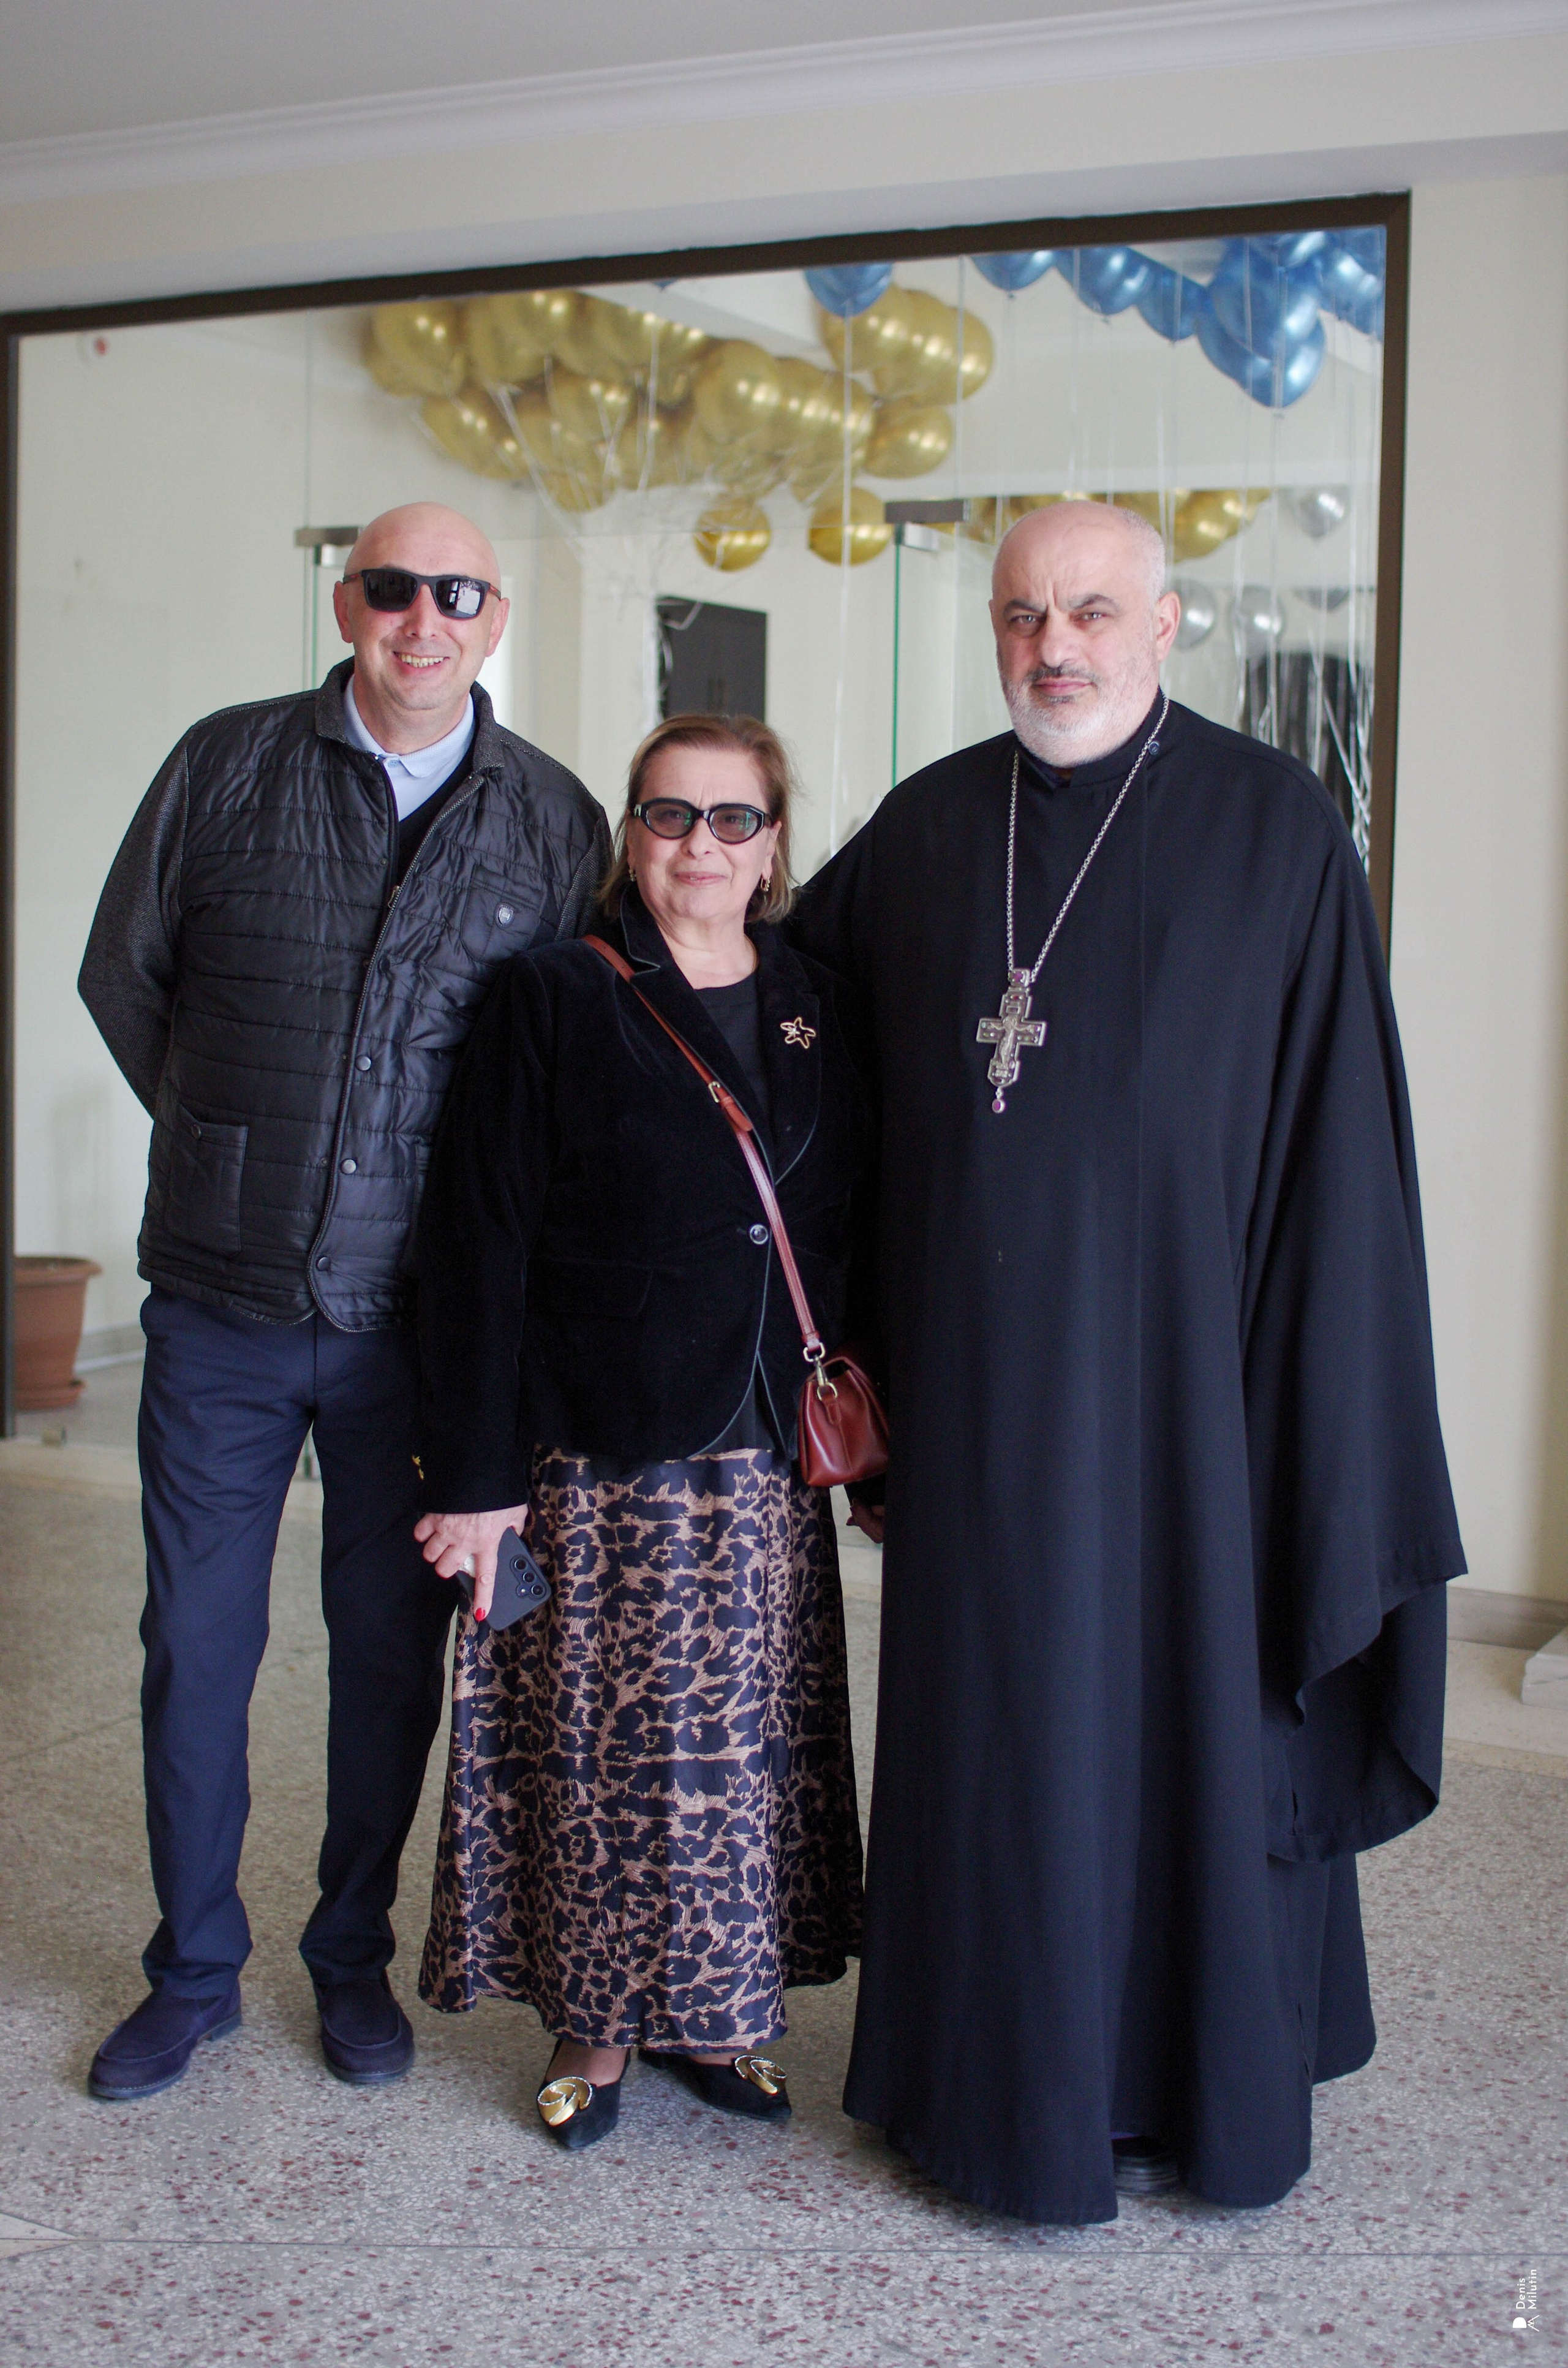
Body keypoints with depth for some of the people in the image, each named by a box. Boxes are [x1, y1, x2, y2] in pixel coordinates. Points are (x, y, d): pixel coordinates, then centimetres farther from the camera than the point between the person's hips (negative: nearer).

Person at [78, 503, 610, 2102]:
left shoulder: (556, 824, 1)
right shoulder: (228, 767, 0)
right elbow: (123, 976, 9)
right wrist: (235, 1151, 9)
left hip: (420, 1319, 0)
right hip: (220, 1308, 1)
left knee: (391, 1646, 10)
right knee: (195, 1642, 9)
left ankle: (354, 1957, 31)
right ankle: (194, 1969, 28)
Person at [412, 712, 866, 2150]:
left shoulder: (817, 1017, 8)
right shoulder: (554, 1005, -4)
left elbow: (855, 1238, 13)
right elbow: (478, 1251, -7)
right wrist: (476, 1475, -11)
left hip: (767, 1465, 4)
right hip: (600, 1465, -4)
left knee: (751, 1746, 11)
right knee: (606, 1746, 5)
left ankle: (716, 2009, 29)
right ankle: (594, 2026, 24)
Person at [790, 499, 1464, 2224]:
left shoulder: (1276, 825, -3)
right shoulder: (922, 829, 8)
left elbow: (1337, 1130, -6)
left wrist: (1316, 1393, -11)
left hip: (1171, 1355, -3)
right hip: (976, 1371, 3)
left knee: (1176, 1694, 6)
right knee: (990, 1711, 10)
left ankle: (1185, 2085, 26)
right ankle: (1001, 2073, 28)